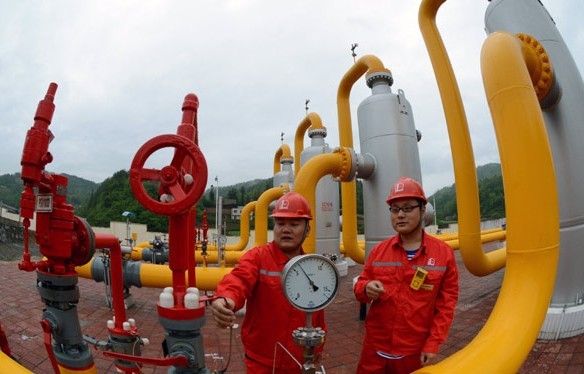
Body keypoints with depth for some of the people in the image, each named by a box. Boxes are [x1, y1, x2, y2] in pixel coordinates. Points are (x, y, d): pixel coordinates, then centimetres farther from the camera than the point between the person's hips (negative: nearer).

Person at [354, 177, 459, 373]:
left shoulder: (443, 252, -7)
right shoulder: (378, 250, -2)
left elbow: (447, 302, -4)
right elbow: (360, 285, 4)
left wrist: (433, 343, -6)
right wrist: (366, 289, -18)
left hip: (415, 351, -1)